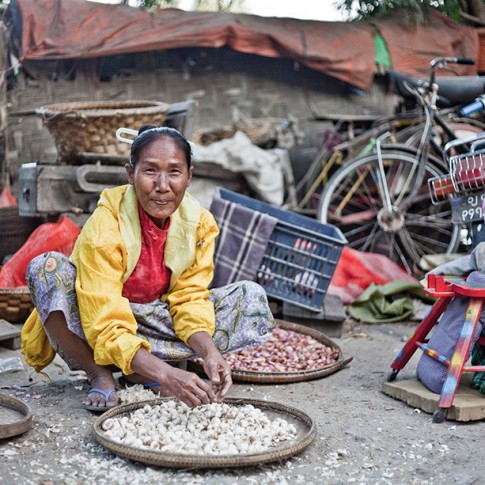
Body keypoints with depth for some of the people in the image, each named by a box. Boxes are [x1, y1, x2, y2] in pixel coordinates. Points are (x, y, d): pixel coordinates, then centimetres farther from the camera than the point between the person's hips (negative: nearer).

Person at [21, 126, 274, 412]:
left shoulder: (200, 223, -13)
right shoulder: (104, 226, -27)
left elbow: (191, 299, -9)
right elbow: (109, 329, -31)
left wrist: (210, 353, -29)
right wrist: (166, 375, -45)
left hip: (153, 321, 5)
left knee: (251, 298, -11)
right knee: (47, 268, -33)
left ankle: (140, 372, -14)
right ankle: (100, 376, -17)